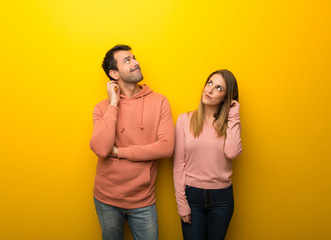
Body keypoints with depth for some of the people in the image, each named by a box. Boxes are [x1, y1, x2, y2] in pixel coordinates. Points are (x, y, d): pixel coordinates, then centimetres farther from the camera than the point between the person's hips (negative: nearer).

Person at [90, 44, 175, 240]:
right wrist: (113, 104, -17)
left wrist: (119, 152, -15)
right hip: (107, 200, 1)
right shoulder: (103, 108, -5)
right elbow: (101, 149, -21)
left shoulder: (159, 102, -6)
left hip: (143, 201, -1)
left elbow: (167, 147, -15)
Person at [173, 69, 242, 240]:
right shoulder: (185, 120, -3)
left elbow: (231, 152, -19)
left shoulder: (230, 122, 2)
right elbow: (178, 164, -4)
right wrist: (181, 203, -6)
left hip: (222, 198, 2)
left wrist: (233, 116, -11)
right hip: (192, 194, -1)